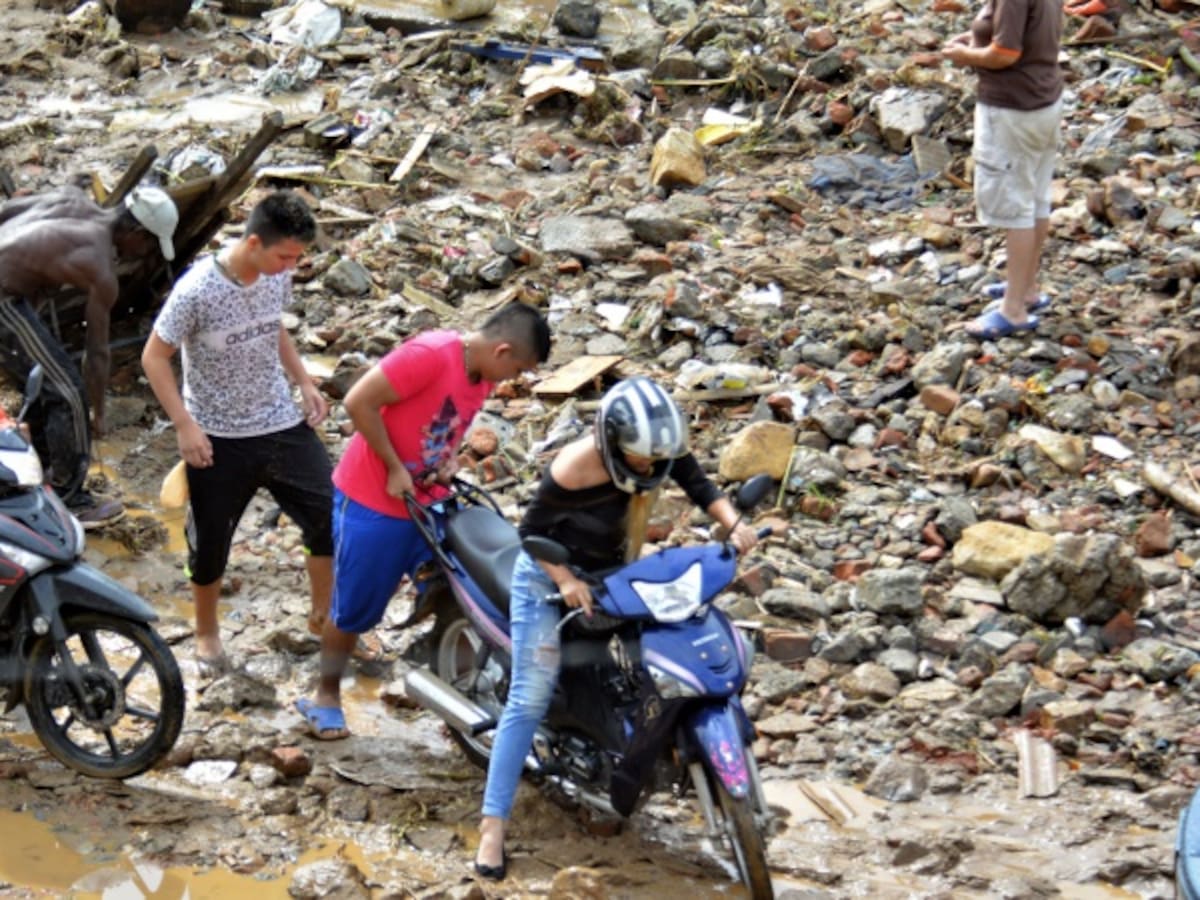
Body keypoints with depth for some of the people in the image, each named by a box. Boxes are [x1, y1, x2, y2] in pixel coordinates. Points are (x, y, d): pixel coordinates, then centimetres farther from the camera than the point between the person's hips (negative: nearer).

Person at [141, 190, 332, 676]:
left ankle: (324, 614, 24)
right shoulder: (197, 290, -24)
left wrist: (304, 382, 5)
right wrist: (185, 426, -19)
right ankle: (206, 634, 33)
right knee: (210, 544, 9)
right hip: (218, 439, -5)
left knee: (330, 515, 1)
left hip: (283, 425, 5)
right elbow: (154, 358, -14)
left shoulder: (278, 275, -6)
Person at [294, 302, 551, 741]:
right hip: (372, 503, -7)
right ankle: (325, 697, 27)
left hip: (428, 503, 7)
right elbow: (359, 401, -26)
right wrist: (395, 468, -21)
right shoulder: (429, 355, -25)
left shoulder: (482, 375, 1)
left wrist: (450, 460, -3)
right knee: (353, 610, 7)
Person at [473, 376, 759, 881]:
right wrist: (565, 581, -32)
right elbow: (531, 531, -21)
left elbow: (700, 487, -8)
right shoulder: (574, 469, -31)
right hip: (549, 576, -6)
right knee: (531, 699, -13)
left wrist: (733, 523, -26)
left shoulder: (664, 449, -17)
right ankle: (493, 826, -14)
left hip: (614, 572, 6)